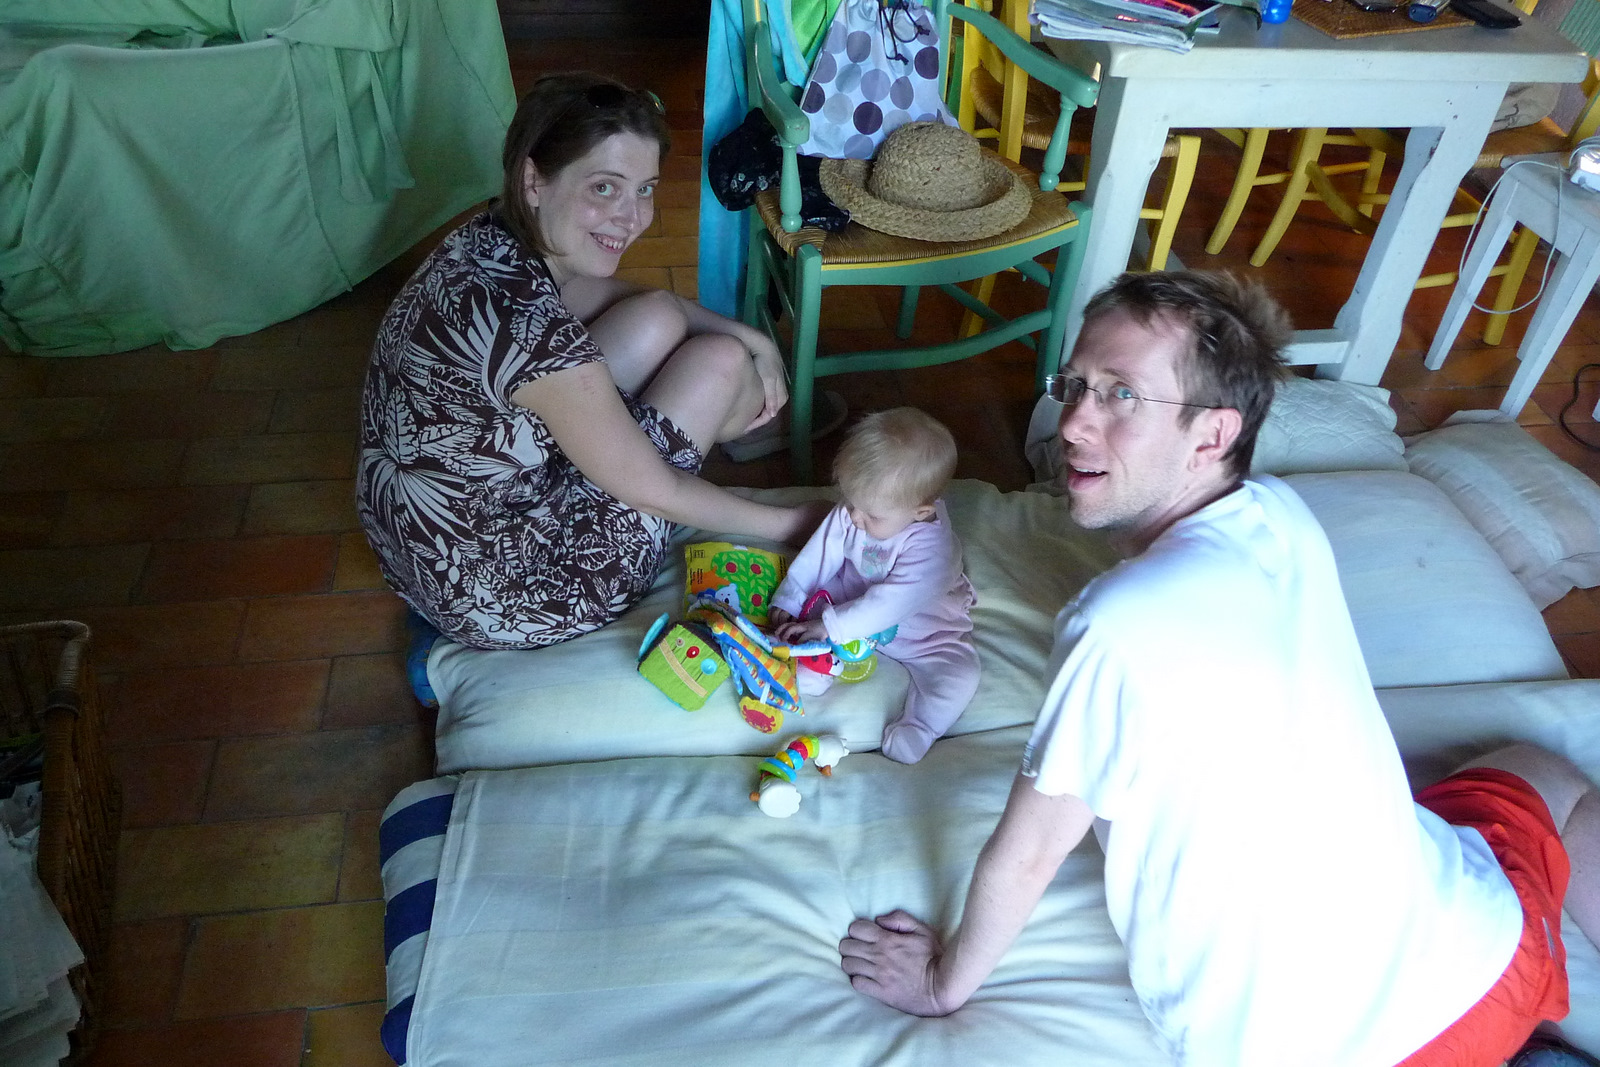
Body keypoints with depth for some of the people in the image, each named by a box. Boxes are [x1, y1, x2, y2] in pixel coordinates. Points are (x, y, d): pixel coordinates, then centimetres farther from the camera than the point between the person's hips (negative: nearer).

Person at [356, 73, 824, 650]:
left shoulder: (496, 236, -6)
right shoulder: (525, 322, -32)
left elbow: (622, 297, 14)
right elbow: (650, 490, -20)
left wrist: (753, 339, 2)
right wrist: (783, 523, -6)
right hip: (503, 594, -8)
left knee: (657, 319, 3)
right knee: (720, 360, -6)